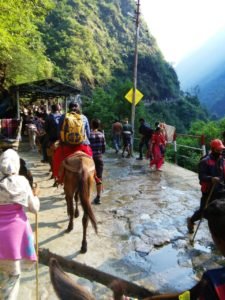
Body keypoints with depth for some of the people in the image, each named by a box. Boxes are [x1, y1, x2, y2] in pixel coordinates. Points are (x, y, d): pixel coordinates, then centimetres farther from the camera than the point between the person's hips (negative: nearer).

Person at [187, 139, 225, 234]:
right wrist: (211, 178, -36)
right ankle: (191, 220, 36)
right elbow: (201, 176, -20)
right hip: (208, 191, -5)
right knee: (203, 210, 7)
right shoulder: (205, 161, -14)